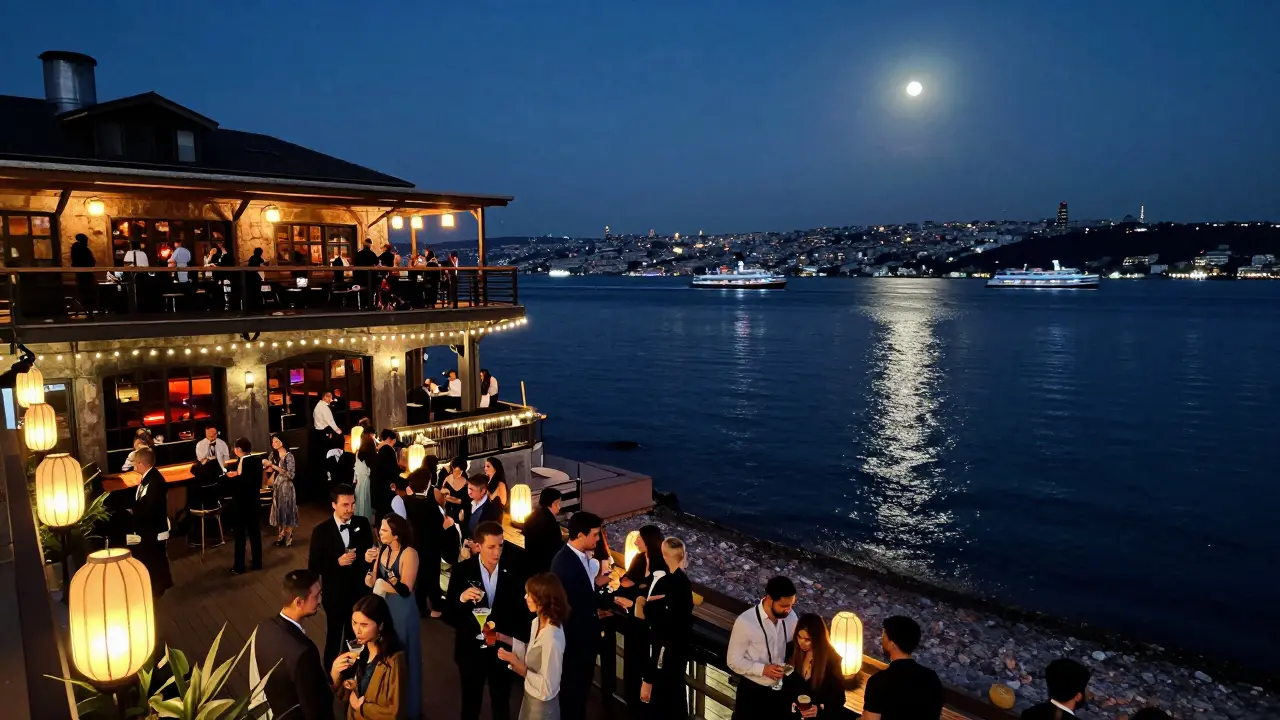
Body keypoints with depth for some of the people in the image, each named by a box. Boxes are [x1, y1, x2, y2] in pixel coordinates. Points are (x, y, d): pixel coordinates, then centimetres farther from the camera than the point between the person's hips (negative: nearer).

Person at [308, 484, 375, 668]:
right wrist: (338, 562, -26)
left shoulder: (362, 524, -7)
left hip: (360, 591, 3)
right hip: (335, 594, -3)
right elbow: (313, 567, -13)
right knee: (334, 637, 17)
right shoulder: (321, 531, -15)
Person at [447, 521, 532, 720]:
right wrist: (461, 598, -31)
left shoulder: (513, 571, -11)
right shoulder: (462, 571, -13)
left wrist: (498, 624, -17)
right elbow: (448, 615, -13)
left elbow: (522, 609, -3)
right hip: (471, 649, -1)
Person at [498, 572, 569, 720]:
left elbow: (547, 688, -26)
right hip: (530, 698, 8)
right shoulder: (538, 622, -2)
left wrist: (516, 663, -23)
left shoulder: (551, 639, -30)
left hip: (541, 706, -8)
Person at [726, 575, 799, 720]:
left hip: (782, 690, 4)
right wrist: (763, 669, -27)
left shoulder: (790, 617, -8)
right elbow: (734, 661, -16)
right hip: (752, 691, -4)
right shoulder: (745, 622, -24)